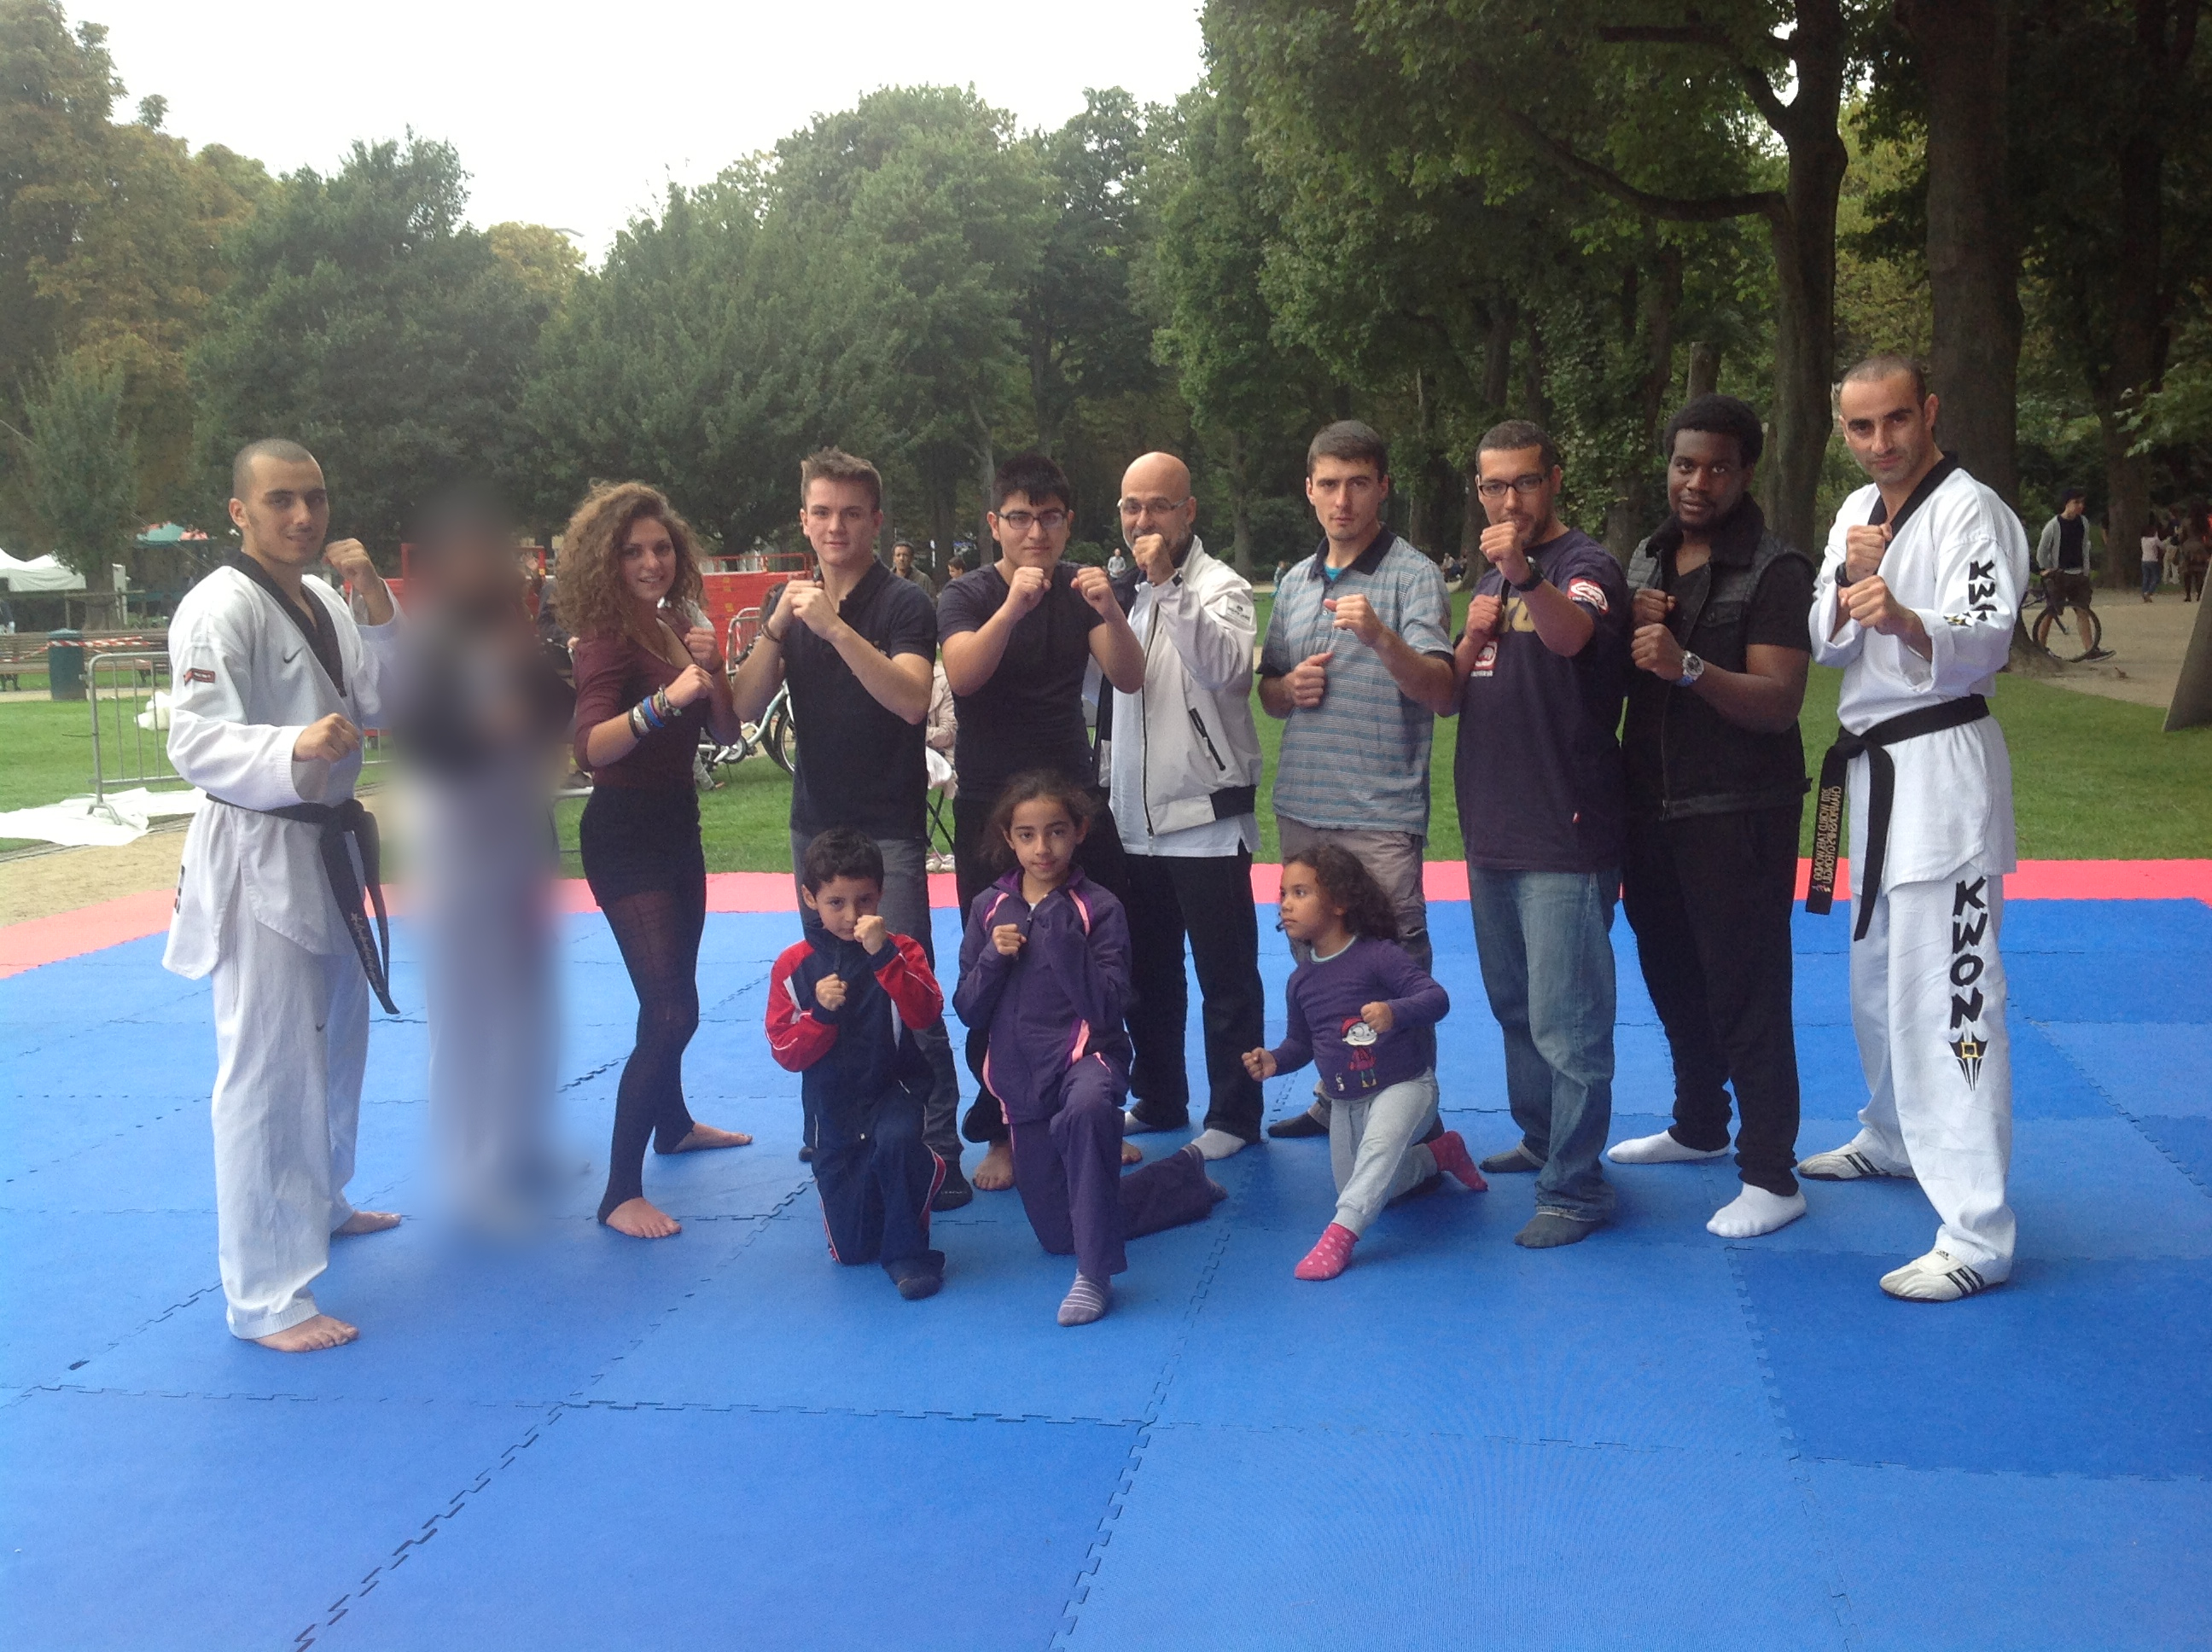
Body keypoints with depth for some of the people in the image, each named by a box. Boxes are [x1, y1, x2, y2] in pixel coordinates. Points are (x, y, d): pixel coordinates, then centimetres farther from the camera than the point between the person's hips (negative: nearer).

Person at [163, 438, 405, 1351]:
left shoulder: (322, 601, 9)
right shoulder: (220, 609, -17)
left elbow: (385, 704, 3)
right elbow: (197, 742, -25)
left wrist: (377, 605, -10)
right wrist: (295, 748, -43)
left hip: (327, 851, 9)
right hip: (257, 858, -9)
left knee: (336, 1045, 23)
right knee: (268, 1071, -9)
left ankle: (319, 1204, 44)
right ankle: (265, 1295, -3)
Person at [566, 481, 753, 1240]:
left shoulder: (672, 627, 7)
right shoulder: (608, 637, -16)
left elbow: (725, 730, 7)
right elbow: (592, 746, -32)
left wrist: (710, 665, -10)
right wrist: (663, 701, -48)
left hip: (676, 826, 8)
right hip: (625, 835, -8)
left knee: (676, 996, 23)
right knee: (670, 1012, -16)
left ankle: (672, 1123, 44)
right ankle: (620, 1193, -11)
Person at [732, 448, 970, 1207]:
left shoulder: (903, 603, -8)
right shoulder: (791, 603, 9)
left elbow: (911, 698, -24)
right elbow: (746, 706, -1)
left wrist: (836, 629, -32)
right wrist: (776, 627, -16)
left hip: (888, 829, -6)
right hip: (815, 823, 6)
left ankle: (937, 1156, -5)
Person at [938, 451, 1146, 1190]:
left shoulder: (1080, 589, 6)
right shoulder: (968, 595, -3)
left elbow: (1129, 679, -8)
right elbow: (962, 674, -23)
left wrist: (1110, 612, -27)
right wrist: (1015, 604, -37)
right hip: (990, 807, -3)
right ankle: (998, 1134, 7)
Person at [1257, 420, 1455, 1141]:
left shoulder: (1413, 575, -4)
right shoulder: (1294, 583, 14)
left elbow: (1439, 690, -15)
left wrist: (1380, 635, -31)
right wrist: (1288, 688, -2)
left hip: (1380, 812, -6)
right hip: (1300, 806, 6)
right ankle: (1335, 1099, 28)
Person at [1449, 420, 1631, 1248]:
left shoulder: (1585, 564, -10)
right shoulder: (1491, 574, 15)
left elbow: (1571, 632, -33)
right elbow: (1451, 694, 15)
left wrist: (1524, 575, -52)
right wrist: (1473, 638, -4)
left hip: (1565, 836, -8)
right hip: (1493, 830, 8)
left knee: (1565, 1021, -6)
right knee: (1515, 1005, 20)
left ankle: (1576, 1186, 3)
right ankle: (1541, 1140, 36)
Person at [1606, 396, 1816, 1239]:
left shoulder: (1773, 571, -11)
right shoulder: (1647, 561, 11)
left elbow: (1779, 702, -19)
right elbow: (1610, 675, 15)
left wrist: (1687, 665, -32)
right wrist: (1628, 631, -6)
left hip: (1739, 813, -7)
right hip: (1651, 804, 8)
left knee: (1746, 993, -4)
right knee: (1674, 977, 20)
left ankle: (1771, 1177, 4)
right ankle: (1698, 1127, 39)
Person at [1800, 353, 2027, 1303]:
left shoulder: (1971, 511, -12)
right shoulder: (1858, 512, 12)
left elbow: (1986, 642, -23)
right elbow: (1825, 648, 6)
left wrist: (1906, 619, -43)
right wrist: (1851, 583, -14)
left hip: (1944, 767, -8)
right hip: (1872, 765, 9)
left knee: (1948, 994, -12)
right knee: (1876, 975, 22)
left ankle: (1977, 1235, -11)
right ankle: (1896, 1139, 43)